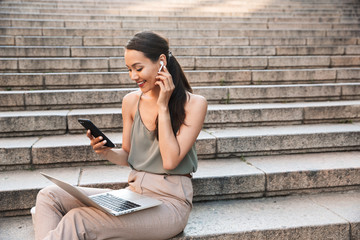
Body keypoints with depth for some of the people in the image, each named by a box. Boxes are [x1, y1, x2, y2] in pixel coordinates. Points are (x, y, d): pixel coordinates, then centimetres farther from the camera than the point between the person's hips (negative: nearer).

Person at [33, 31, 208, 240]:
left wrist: (163, 107, -15)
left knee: (77, 219, -25)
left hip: (170, 200, -5)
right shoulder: (131, 101, 5)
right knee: (49, 196, -9)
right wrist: (107, 152, -9)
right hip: (133, 193, 6)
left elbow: (170, 161, -17)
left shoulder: (194, 104, -9)